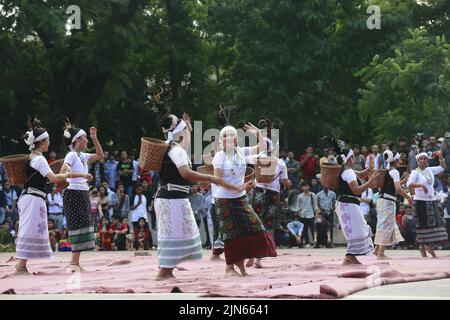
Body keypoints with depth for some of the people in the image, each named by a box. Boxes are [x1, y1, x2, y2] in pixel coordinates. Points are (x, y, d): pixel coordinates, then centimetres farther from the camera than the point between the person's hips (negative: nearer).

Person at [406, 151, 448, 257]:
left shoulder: (430, 170, 10)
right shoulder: (415, 172, -7)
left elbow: (442, 167, 23)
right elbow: (409, 184, -23)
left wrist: (441, 157, 6)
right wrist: (421, 185, -38)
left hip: (431, 200, 5)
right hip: (420, 201, -5)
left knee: (433, 223, 2)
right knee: (422, 224, -4)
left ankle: (430, 247, 10)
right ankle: (422, 247, 3)